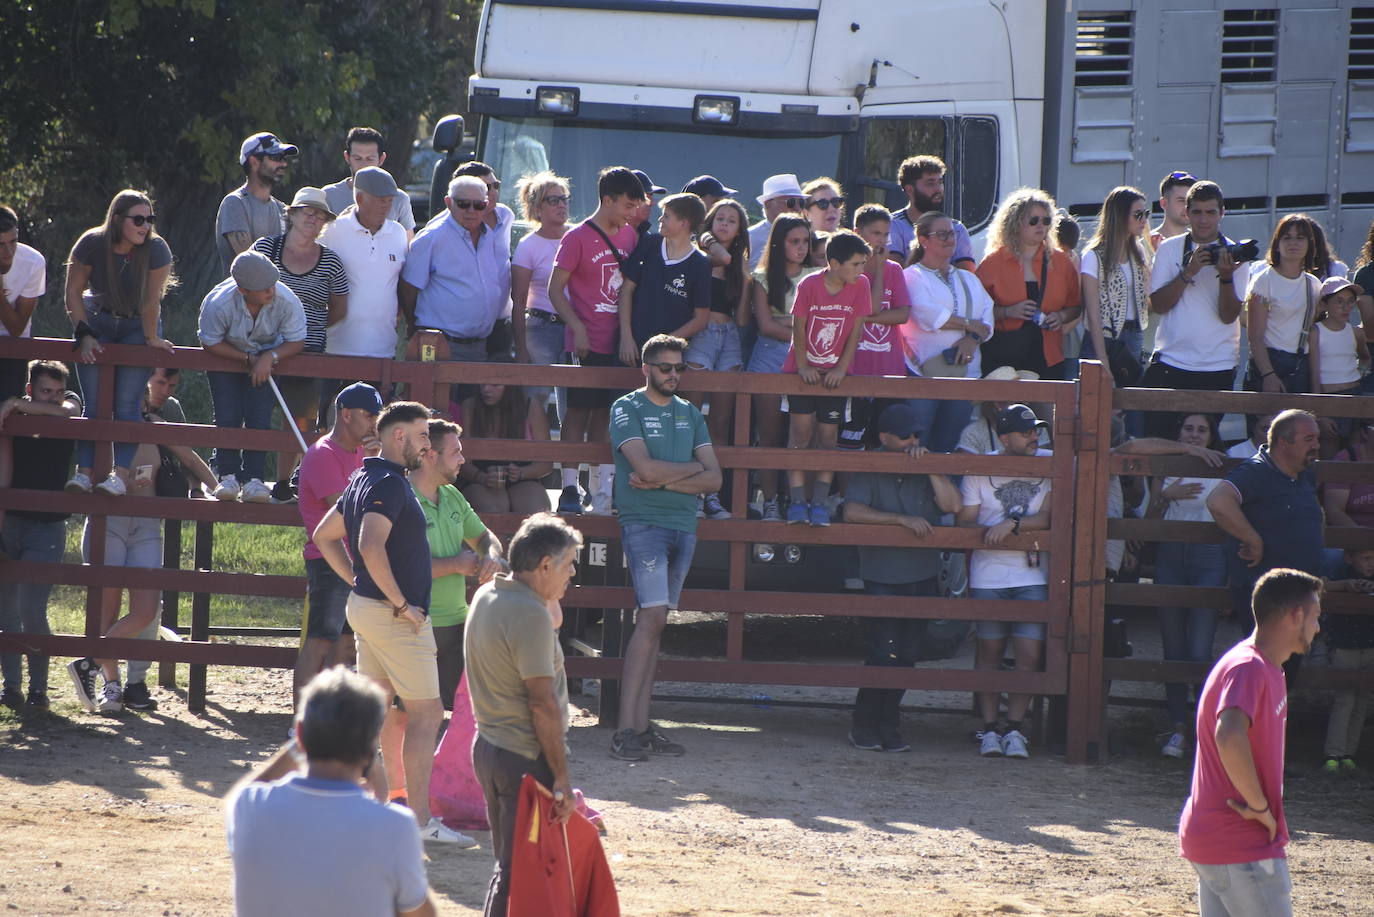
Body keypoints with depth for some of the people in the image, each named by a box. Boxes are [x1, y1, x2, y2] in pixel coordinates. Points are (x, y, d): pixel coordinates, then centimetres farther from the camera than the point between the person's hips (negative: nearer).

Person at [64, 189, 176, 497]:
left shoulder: (156, 249, -23)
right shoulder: (92, 244, -18)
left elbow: (152, 300, -17)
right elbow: (73, 291, -9)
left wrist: (151, 339, -11)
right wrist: (83, 335, -12)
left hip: (137, 326, -1)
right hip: (96, 322, 1)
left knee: (127, 406, -12)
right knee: (92, 403, -8)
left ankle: (121, 474, -16)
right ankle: (84, 471, -10)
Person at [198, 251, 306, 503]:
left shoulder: (286, 301, -28)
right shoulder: (218, 304, -31)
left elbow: (296, 341, -17)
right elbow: (210, 343, -17)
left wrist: (269, 357, -33)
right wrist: (248, 359, -22)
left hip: (266, 360, 1)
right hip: (225, 357, -1)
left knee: (259, 418, -11)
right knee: (227, 418, -11)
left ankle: (253, 479, -7)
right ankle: (228, 477, -1)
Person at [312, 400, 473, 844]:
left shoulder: (363, 480, 14)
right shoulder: (389, 484, -17)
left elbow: (325, 536, 23)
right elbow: (372, 547, -29)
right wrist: (401, 603, -22)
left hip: (365, 605, 10)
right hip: (396, 617, -10)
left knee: (378, 709, 14)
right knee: (426, 712, -7)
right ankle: (420, 819, -9)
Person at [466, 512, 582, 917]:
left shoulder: (485, 597, 9)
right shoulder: (530, 614, -20)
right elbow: (542, 703, -20)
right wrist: (561, 775, -17)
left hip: (489, 746, 10)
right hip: (525, 761, -10)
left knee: (508, 864, 16)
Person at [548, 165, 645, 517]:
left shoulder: (628, 236, 11)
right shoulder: (578, 238, -7)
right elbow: (555, 289, -8)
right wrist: (577, 328, -18)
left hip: (618, 341, 6)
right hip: (587, 343, -6)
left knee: (604, 413, 9)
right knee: (579, 410, -4)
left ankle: (602, 488, 13)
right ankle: (569, 488, -2)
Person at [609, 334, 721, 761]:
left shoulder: (690, 414, 16)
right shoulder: (627, 409, 0)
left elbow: (713, 480, 8)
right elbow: (646, 468, -14)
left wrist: (663, 480, -6)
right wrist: (692, 468, 1)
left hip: (683, 527, 6)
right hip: (644, 522, -6)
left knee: (653, 621, 5)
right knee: (652, 617, -16)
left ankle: (641, 725, 3)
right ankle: (626, 729, -18)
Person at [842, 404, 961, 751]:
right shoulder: (868, 470, -3)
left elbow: (952, 504, -2)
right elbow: (853, 512, -16)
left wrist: (929, 469, -10)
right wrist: (902, 520, -21)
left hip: (922, 577, 4)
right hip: (882, 577, -4)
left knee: (906, 655, 5)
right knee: (884, 654, -10)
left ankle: (888, 727, 15)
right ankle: (864, 727, 4)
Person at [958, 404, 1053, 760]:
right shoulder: (980, 469, 2)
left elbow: (1051, 517, -6)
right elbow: (965, 522, 4)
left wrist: (1013, 524, -19)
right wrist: (989, 532, -15)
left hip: (1033, 575, 0)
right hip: (988, 574, 0)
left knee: (1030, 653, -6)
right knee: (990, 650, 3)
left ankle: (1014, 727, 6)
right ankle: (990, 727, 13)